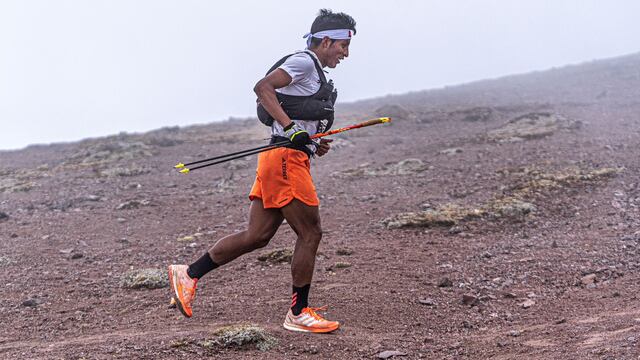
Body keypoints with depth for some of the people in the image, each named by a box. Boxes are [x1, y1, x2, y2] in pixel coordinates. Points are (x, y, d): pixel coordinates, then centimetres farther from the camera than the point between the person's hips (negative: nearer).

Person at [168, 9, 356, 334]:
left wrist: (314, 144, 15)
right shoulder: (304, 61, -6)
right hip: (286, 160, -10)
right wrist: (290, 128, -25)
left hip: (288, 159, 10)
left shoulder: (313, 72, 25)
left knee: (257, 236, 6)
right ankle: (298, 313, 6)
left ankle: (188, 274, 10)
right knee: (310, 234, -3)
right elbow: (263, 87, -20)